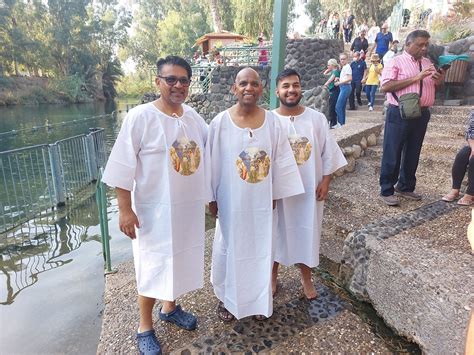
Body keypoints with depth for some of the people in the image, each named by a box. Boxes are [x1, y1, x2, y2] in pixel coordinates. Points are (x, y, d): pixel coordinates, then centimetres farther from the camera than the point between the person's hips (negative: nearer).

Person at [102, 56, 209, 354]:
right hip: (154, 210, -5)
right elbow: (123, 168, -13)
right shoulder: (139, 117, -14)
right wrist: (125, 210, -15)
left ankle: (170, 308, 44)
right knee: (153, 268, 8)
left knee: (179, 260, 20)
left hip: (189, 207, 5)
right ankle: (145, 328, 31)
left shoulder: (193, 117, 3)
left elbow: (209, 152, 15)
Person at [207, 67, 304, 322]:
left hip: (261, 202, 2)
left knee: (260, 250, 16)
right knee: (230, 250, 14)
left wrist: (275, 195, 4)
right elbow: (212, 162, -4)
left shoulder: (271, 121, -4)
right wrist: (211, 198, -1)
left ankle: (259, 299, 39)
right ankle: (227, 298, 37)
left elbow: (281, 160, 2)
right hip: (231, 202, -1)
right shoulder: (220, 122, -10)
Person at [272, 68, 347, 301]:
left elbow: (328, 153, 1)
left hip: (309, 189, 2)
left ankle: (306, 278, 36)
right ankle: (272, 276, 35)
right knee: (276, 232, 13)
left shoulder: (317, 119, -4)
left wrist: (325, 182, -3)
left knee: (307, 232, 15)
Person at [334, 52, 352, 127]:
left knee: (338, 107, -12)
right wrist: (338, 79, 1)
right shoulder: (343, 67, 18)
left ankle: (340, 124, -9)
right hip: (343, 88, 10)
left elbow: (350, 78, -19)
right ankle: (342, 123, 16)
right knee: (342, 107, 11)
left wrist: (339, 82, -16)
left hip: (345, 87, -10)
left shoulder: (347, 67, -9)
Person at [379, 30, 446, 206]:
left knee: (413, 153, 14)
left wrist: (439, 80, -1)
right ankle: (387, 190, 10)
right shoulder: (396, 62, -4)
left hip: (422, 114, 7)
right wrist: (416, 78, -19)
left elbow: (433, 86, 22)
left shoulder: (428, 63, 16)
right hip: (399, 114, -7)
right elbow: (385, 86, -18)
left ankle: (406, 187, 28)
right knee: (392, 154, -1)